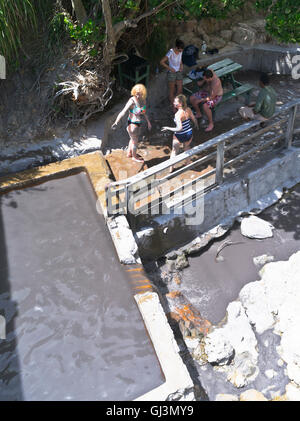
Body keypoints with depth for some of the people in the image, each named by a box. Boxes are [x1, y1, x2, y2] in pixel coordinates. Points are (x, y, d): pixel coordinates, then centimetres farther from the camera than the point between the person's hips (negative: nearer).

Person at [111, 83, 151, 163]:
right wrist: (116, 123, -43)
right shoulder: (132, 101, -27)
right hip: (132, 124, -8)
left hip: (138, 123, 8)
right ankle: (134, 157, 38)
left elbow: (144, 112, 12)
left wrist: (148, 122, 19)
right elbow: (123, 112, -33)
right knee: (135, 141, 13)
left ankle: (129, 153, 50)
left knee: (133, 139, 27)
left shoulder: (143, 100, -4)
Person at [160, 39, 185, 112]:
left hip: (179, 73, 6)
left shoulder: (180, 51, -5)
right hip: (171, 73, -6)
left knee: (180, 90, 7)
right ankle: (173, 107, 23)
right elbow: (161, 62, -20)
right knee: (172, 91, 8)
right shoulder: (170, 52, -24)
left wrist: (181, 65, -4)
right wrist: (170, 68, -19)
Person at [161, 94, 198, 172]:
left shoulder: (178, 114, -27)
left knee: (174, 151, 16)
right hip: (189, 134, 6)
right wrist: (196, 125, 26)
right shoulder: (188, 109, -8)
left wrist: (167, 128, -22)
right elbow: (194, 120, 4)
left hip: (180, 136, -6)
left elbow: (179, 128, -31)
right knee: (186, 148, 32)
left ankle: (171, 168, 27)